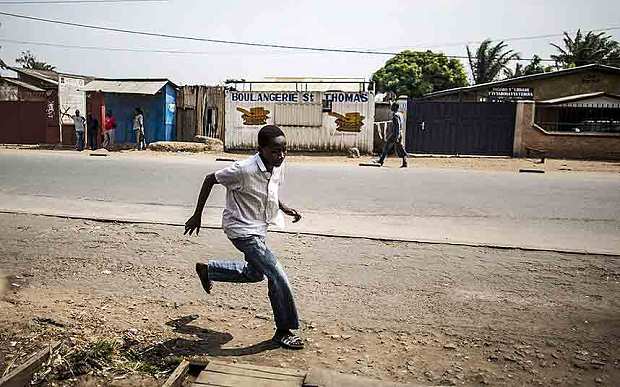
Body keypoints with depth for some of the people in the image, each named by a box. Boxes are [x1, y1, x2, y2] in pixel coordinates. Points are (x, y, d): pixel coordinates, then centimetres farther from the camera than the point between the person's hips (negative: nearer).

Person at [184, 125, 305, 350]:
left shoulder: (278, 169, -5)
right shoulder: (244, 170, -27)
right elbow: (210, 180, -15)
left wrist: (284, 208, 1)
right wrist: (197, 215, -9)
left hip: (258, 229, 9)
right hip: (243, 231, -9)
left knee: (255, 274, 25)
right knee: (278, 277, -11)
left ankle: (207, 270, 42)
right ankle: (284, 331, 7)